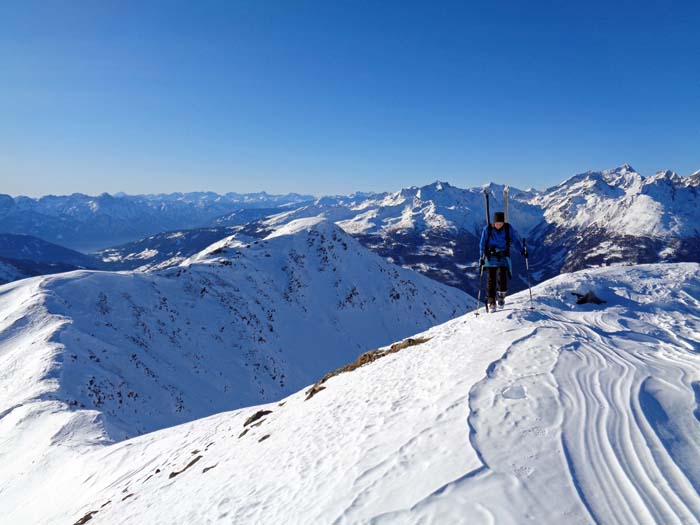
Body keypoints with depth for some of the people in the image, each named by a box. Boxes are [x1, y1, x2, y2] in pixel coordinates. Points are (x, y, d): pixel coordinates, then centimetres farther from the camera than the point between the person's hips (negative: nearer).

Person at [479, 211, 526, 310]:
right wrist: (481, 257, -2)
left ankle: (502, 296, 9)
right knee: (491, 279, -4)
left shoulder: (508, 228, -5)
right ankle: (491, 302, 3)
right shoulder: (487, 229, -6)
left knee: (502, 276, -17)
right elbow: (482, 244, 1)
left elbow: (516, 239, 7)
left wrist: (523, 250, 6)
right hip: (490, 257, 0)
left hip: (503, 257, 0)